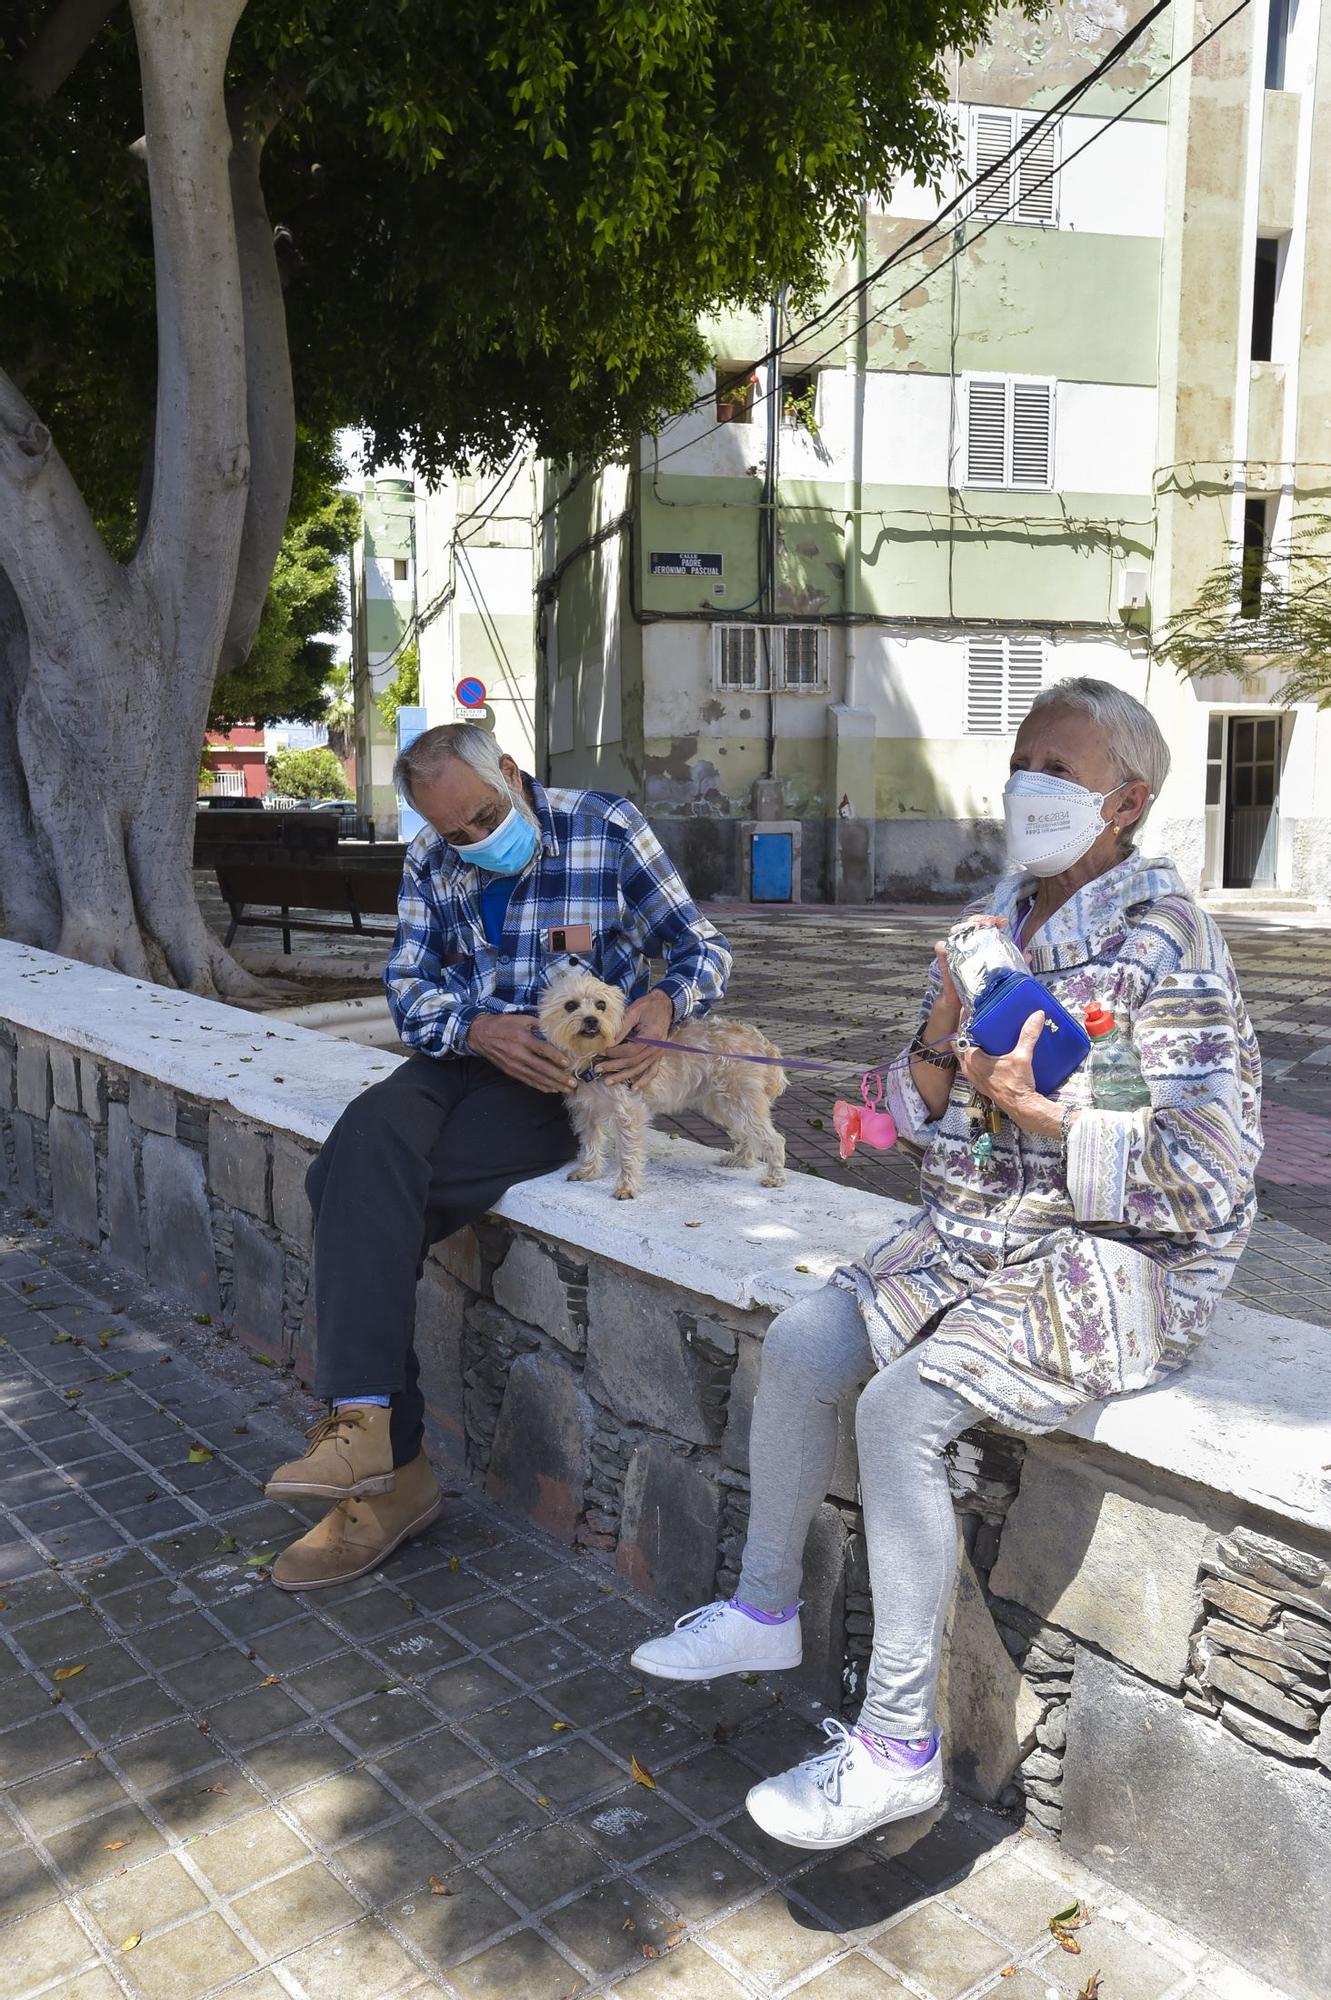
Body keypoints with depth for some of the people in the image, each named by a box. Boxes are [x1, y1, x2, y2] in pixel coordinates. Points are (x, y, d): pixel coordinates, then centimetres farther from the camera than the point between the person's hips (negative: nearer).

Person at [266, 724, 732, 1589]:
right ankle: (377, 1444, -25)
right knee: (365, 1139, -28)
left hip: (573, 1072, -5)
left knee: (362, 1191, -24)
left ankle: (383, 1457, -18)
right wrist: (480, 1029, -16)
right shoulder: (431, 862, 11)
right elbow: (408, 985, 6)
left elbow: (703, 948, 2)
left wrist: (665, 1001, -21)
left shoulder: (607, 829, -2)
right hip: (464, 1057, 5)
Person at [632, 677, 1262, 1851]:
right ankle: (766, 1613, 19)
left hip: (1116, 1263, -8)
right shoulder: (998, 921, 7)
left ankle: (899, 1747, -8)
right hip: (976, 1234, 8)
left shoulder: (1163, 946, -15)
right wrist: (942, 1035, -12)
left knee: (900, 1406, -24)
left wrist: (1039, 1114, -23)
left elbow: (1208, 1175, -20)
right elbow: (923, 1117, 9)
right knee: (800, 1345, -3)